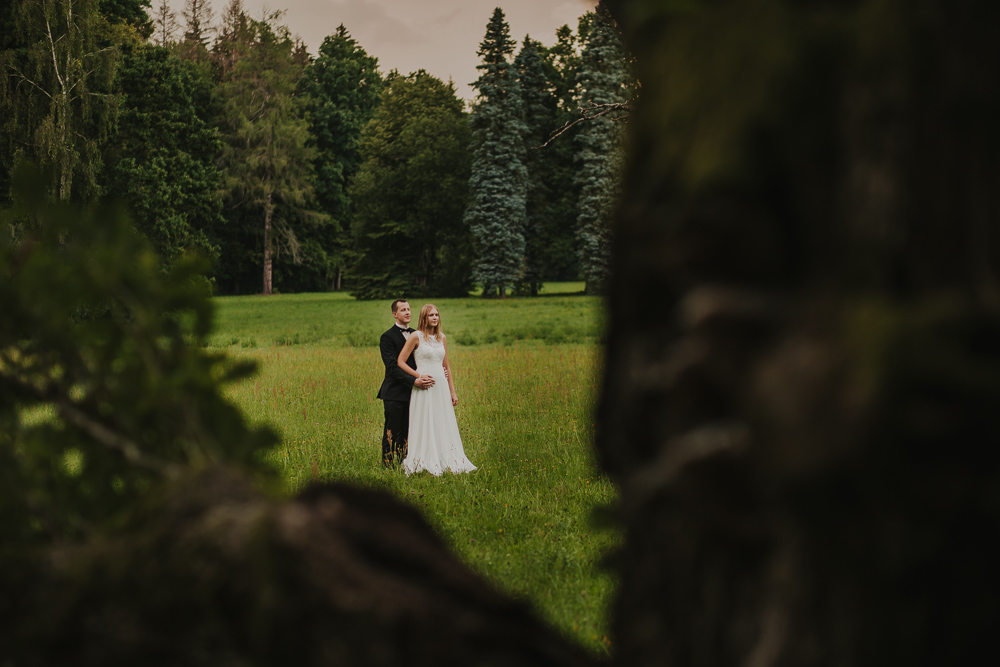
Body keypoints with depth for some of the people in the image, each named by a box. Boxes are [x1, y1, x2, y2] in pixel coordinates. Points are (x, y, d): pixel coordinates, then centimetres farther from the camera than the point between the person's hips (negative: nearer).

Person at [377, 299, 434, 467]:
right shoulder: (388, 337, -6)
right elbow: (392, 367, -15)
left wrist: (423, 377, -6)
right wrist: (414, 380, -23)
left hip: (412, 392, 6)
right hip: (395, 393, -6)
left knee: (406, 432, 7)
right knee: (392, 432, -1)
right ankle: (388, 465, 5)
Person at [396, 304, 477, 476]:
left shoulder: (442, 337, 12)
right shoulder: (416, 337, -5)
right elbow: (400, 362, -5)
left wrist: (453, 391, 14)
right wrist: (419, 376, -12)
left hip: (441, 387, 5)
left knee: (445, 427, 5)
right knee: (425, 427, -3)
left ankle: (445, 462, 11)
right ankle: (425, 464, 2)